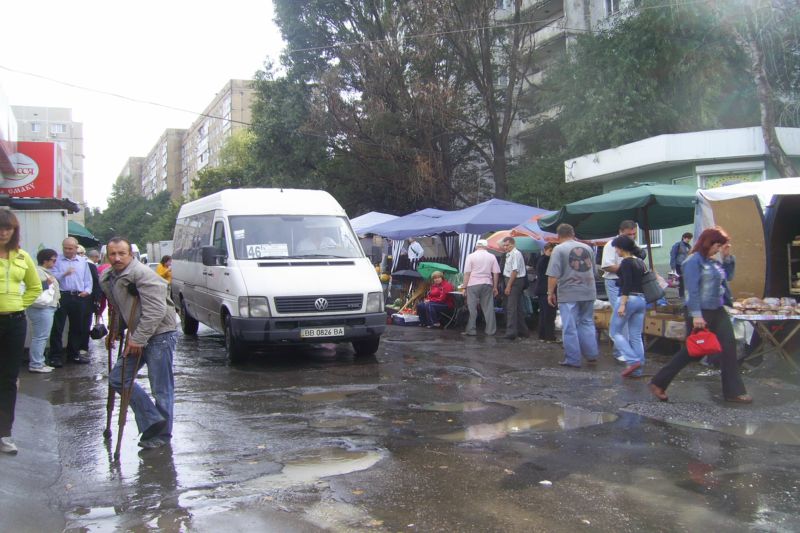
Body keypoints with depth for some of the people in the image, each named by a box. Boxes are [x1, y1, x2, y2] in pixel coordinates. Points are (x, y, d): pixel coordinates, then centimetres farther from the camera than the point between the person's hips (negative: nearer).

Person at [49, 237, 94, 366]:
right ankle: (56, 356, -1)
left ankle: (73, 353, 23)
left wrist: (87, 290, -4)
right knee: (57, 327, -5)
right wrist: (64, 274, -22)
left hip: (79, 297, 3)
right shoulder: (57, 260, 2)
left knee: (77, 327, 11)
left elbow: (88, 279, 13)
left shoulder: (83, 261, 12)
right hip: (62, 296, -3)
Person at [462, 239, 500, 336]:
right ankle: (491, 330, 7)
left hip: (473, 284, -2)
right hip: (487, 284, 2)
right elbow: (496, 273, 5)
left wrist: (464, 287, 0)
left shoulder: (471, 256, -1)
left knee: (472, 308, 2)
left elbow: (467, 273, -5)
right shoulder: (492, 257, 6)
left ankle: (471, 330, 3)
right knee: (488, 308, 6)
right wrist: (495, 287, 13)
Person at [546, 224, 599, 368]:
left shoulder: (559, 249, -6)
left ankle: (573, 360, 4)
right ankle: (591, 354, 16)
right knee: (587, 323, 17)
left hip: (569, 294, -5)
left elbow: (553, 275, -13)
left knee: (570, 327, 1)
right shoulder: (587, 248, 12)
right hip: (588, 292, 5)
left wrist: (550, 293, -5)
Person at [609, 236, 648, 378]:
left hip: (628, 298, -8)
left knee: (615, 331, 4)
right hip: (642, 300, 8)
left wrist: (622, 304, -21)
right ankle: (637, 370, 7)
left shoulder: (626, 262, -11)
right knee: (636, 336, 8)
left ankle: (633, 361, -9)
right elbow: (643, 282, 17)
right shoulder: (640, 262, 14)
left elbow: (627, 284, -19)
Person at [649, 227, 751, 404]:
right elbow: (692, 289, -19)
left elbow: (728, 276, 23)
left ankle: (733, 391, 10)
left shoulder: (714, 261, 10)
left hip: (718, 311, 8)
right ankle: (658, 384, 13)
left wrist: (728, 257, 9)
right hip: (700, 312, -8)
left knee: (729, 347, 3)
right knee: (691, 351, 1)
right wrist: (696, 315, -25)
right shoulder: (694, 260, -13)